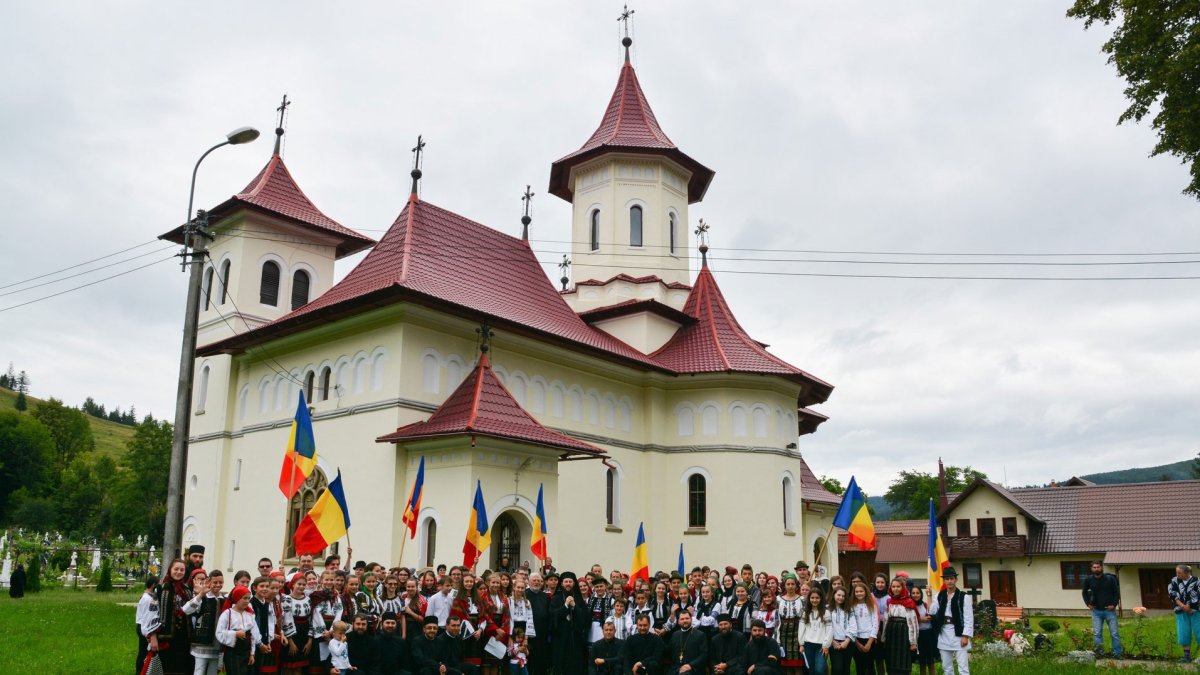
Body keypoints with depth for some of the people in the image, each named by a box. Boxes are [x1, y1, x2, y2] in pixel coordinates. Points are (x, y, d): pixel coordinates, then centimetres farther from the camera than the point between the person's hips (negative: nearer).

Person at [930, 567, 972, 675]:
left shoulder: (963, 597, -5)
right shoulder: (940, 596, 9)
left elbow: (969, 618, -7)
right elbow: (932, 612, 1)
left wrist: (965, 636, -12)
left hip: (958, 634, -5)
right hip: (943, 635, 5)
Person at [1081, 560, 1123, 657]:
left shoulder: (1110, 579, -7)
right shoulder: (1088, 580, 0)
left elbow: (1117, 592, 1)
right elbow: (1085, 592, 16)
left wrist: (1114, 604, -8)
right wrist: (1088, 603, 6)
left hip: (1109, 610, -2)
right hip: (1096, 611, 2)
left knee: (1115, 633, 2)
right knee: (1097, 634, -1)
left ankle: (1117, 654, 10)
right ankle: (1099, 653, 2)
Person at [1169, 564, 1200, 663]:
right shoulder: (1174, 581, -2)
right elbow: (1172, 594, -8)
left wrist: (1189, 607, -12)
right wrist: (1183, 606, -16)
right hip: (1181, 612, 3)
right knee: (1184, 634, 3)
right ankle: (1187, 656, 11)